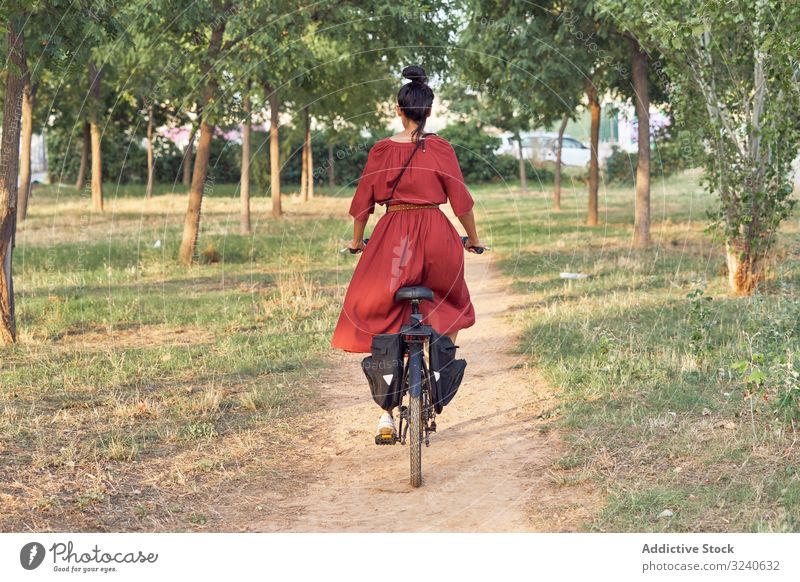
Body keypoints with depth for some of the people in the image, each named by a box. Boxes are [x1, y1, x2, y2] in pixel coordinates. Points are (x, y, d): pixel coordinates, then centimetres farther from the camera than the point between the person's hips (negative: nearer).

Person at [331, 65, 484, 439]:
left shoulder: (382, 150, 1)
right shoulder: (441, 149, -3)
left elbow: (363, 200, 7)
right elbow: (460, 200, 1)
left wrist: (357, 241, 21)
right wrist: (473, 239, 16)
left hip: (393, 236, 1)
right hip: (436, 233, -1)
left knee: (383, 318, 6)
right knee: (447, 302, 27)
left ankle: (386, 410, 0)